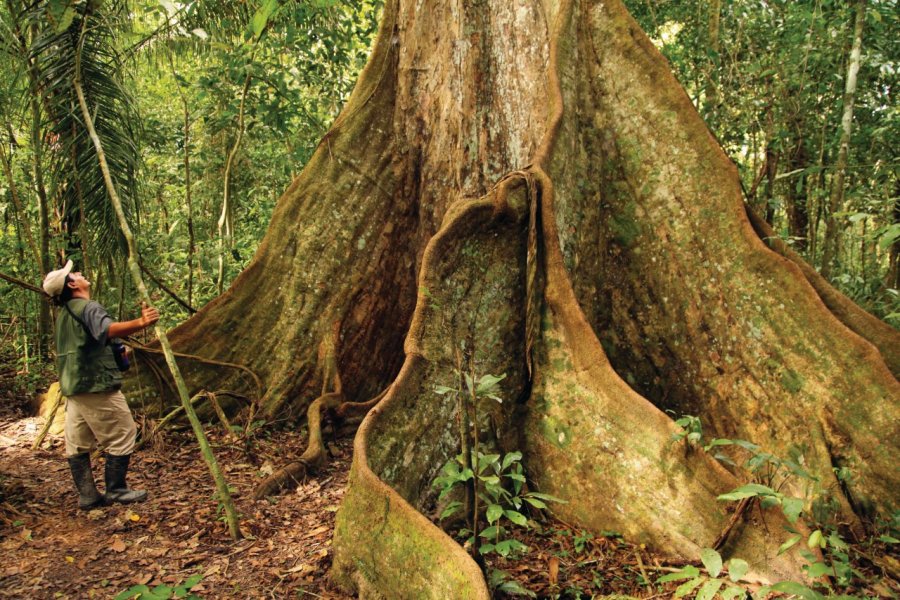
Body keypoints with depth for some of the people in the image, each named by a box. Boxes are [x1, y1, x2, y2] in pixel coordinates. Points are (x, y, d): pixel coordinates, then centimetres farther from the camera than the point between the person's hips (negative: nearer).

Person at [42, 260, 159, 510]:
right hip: (97, 387, -9)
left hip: (73, 388, 9)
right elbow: (108, 330, -34)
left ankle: (87, 496, 13)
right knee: (122, 436, 0)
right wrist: (140, 323, -48)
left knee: (77, 443, 9)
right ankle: (116, 490, 5)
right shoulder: (89, 308, -13)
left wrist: (115, 351, 35)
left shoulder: (63, 315, 16)